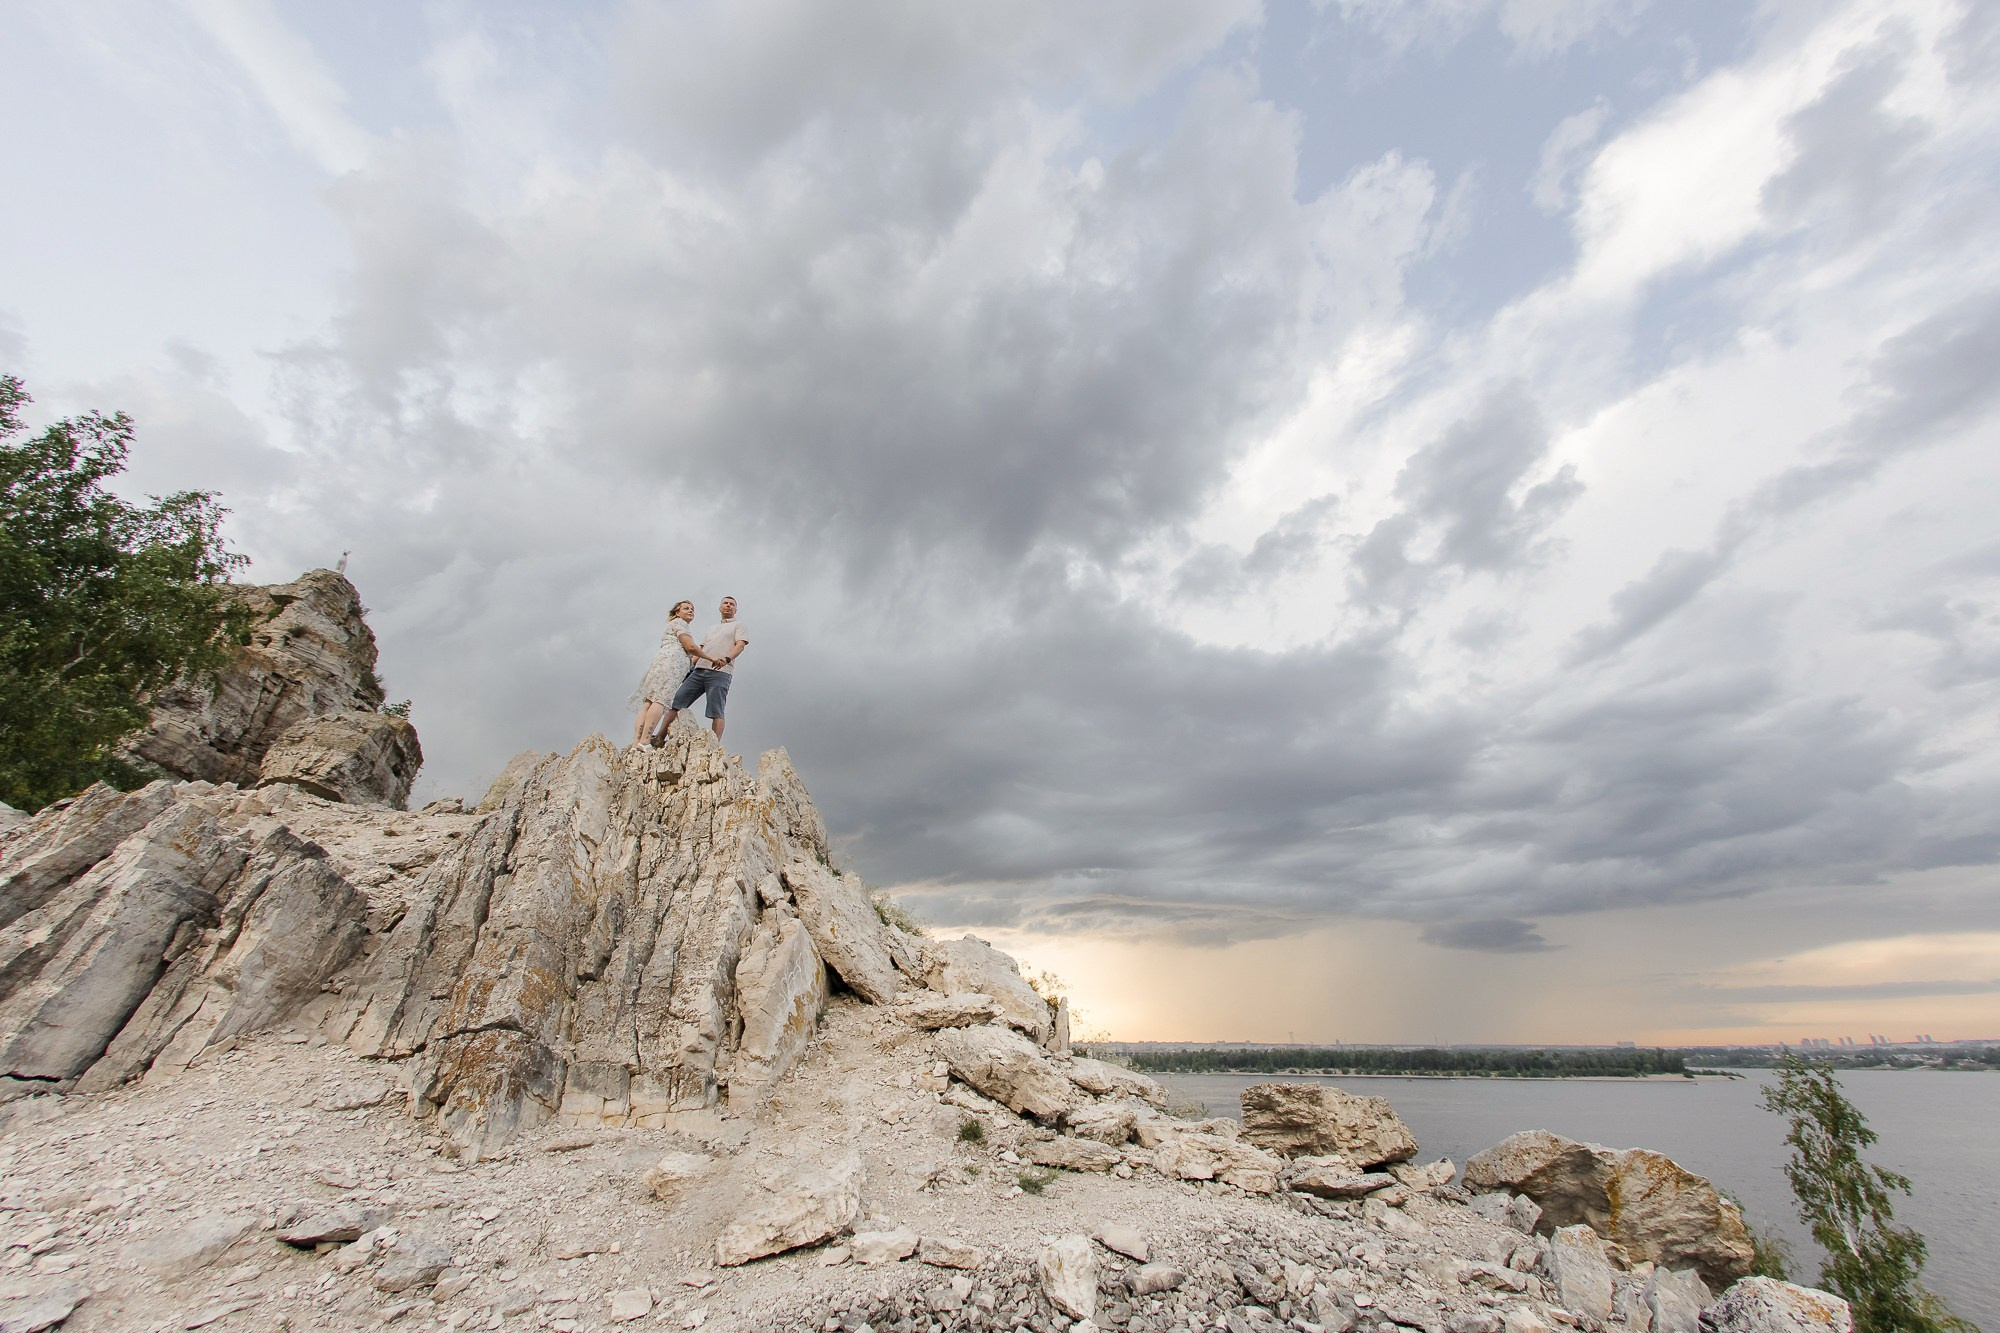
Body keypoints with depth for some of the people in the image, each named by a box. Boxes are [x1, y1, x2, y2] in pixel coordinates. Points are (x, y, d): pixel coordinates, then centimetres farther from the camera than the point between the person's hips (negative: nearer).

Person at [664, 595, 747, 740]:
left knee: (716, 713, -13)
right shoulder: (710, 628, 30)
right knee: (675, 702, -3)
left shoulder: (738, 625, 12)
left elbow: (740, 645, -5)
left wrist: (726, 659, -24)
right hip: (699, 670, 6)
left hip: (720, 673, -6)